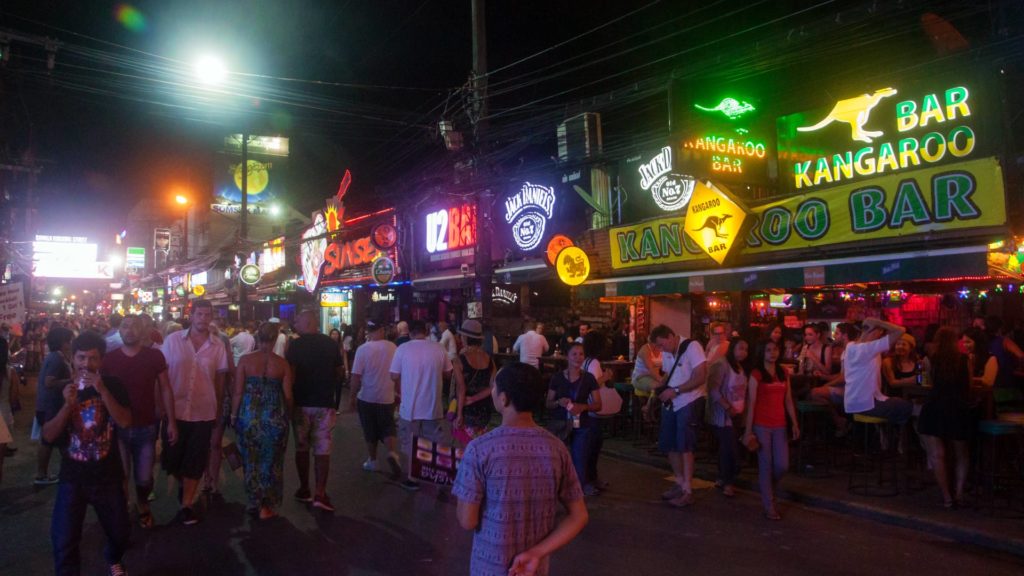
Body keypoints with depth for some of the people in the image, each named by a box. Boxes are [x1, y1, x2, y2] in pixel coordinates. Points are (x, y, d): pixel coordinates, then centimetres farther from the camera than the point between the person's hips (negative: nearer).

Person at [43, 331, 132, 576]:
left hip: (107, 475, 0)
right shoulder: (62, 389, -3)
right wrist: (68, 404, -22)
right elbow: (48, 436, -8)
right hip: (72, 477, 0)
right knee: (64, 538, -5)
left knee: (119, 530, 15)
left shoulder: (112, 385, -6)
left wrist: (102, 390, -26)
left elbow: (125, 422, -19)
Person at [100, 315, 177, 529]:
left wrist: (171, 422, -2)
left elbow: (165, 389, 0)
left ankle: (143, 506, 38)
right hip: (117, 427, 0)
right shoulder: (108, 359, -4)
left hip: (146, 427, 0)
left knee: (144, 478, 8)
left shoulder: (155, 356, -5)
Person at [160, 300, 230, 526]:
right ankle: (182, 484, 44)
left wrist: (219, 410, 7)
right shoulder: (172, 340, -5)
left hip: (203, 413, 0)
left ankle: (186, 505, 23)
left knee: (195, 462, 7)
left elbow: (220, 380, 4)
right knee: (171, 460, 13)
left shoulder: (218, 346, -4)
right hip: (174, 410, 0)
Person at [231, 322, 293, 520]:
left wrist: (234, 415, 8)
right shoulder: (282, 364, -4)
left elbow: (238, 392, -4)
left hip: (249, 416, 1)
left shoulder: (245, 360, -4)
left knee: (251, 461, 16)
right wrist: (287, 416, 13)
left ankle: (255, 503, 25)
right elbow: (287, 396, -3)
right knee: (271, 462, 12)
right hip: (274, 418, -1)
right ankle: (267, 507, 16)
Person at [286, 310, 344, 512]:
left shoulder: (295, 345, -8)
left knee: (301, 447, 13)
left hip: (301, 402, -1)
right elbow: (339, 371, 7)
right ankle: (320, 493, -4)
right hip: (324, 402, 1)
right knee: (322, 449, 3)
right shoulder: (331, 344, -1)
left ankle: (304, 490, 21)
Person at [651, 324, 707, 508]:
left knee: (685, 446, -5)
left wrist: (675, 391, -21)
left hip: (690, 402, -7)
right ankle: (680, 484, 25)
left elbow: (700, 377, -19)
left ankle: (688, 492, 4)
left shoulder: (692, 346, -14)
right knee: (669, 444, 10)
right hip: (671, 403, 7)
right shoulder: (666, 353, 9)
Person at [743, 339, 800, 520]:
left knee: (782, 465, 2)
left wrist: (795, 424, 9)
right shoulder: (756, 374, -5)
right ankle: (769, 506, 11)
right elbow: (751, 403, -7)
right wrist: (748, 430, -10)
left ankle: (767, 491, 31)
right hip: (762, 425, -4)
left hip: (779, 425, 4)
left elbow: (788, 401, 14)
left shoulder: (783, 374, 10)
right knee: (766, 465, 1)